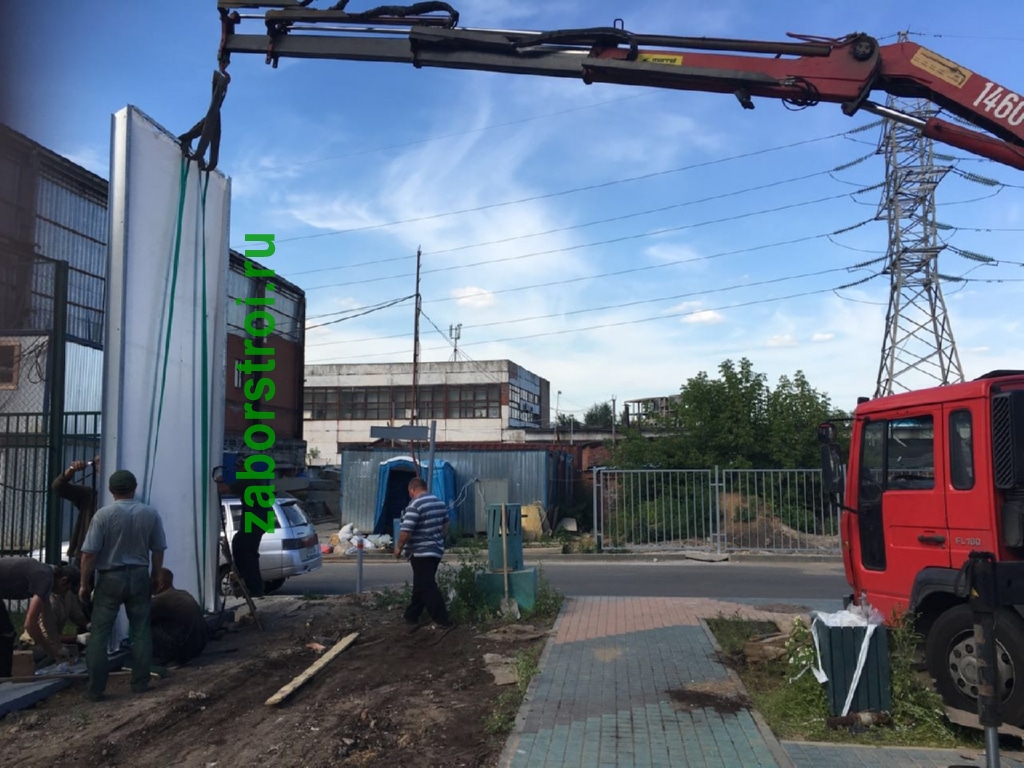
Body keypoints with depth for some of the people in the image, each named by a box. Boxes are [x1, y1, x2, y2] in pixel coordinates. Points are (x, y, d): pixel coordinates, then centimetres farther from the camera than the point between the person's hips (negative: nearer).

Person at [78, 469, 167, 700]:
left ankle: (95, 689, 7)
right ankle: (140, 683, 13)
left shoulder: (103, 514, -12)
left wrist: (85, 584, 1)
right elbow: (158, 551, 4)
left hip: (109, 578, -2)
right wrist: (155, 578, 18)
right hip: (139, 577, 3)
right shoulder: (151, 514, -3)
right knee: (141, 631, 10)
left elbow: (89, 553, -11)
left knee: (99, 634, 5)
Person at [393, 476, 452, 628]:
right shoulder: (440, 502, 10)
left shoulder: (415, 505, -17)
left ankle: (442, 619, -4)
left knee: (427, 587, -4)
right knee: (420, 585, 16)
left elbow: (406, 531, -20)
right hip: (436, 550, 9)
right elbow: (445, 526, 18)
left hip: (421, 552, -9)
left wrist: (399, 548, -6)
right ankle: (411, 616, 24)